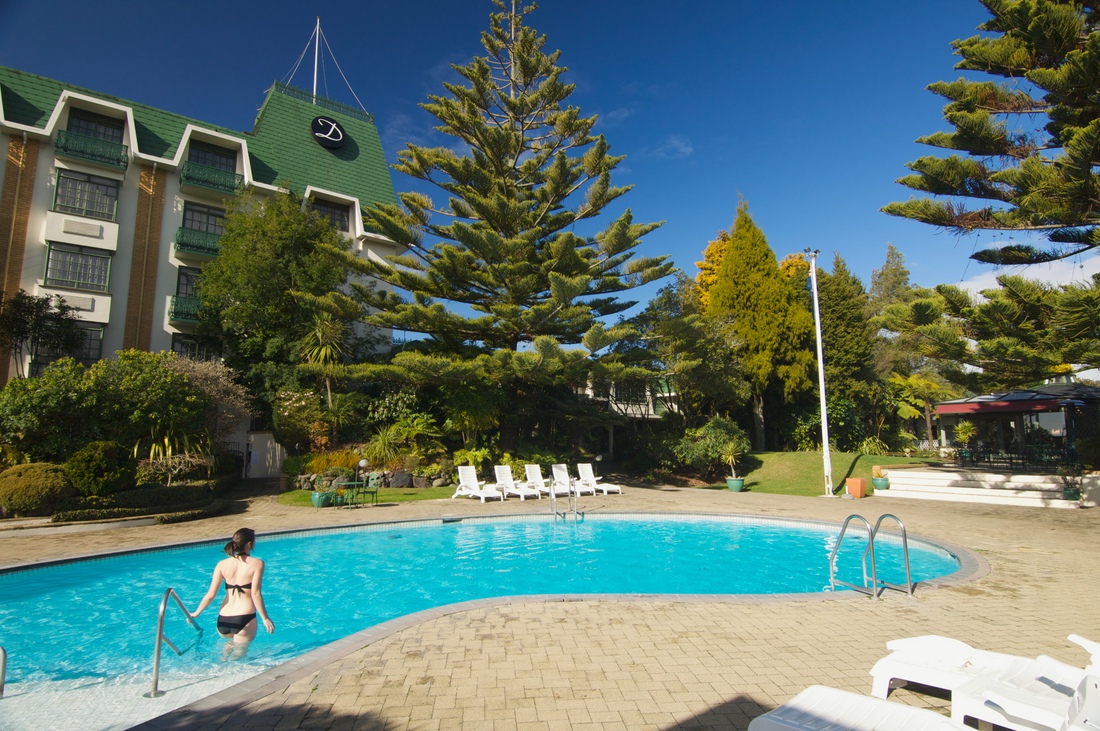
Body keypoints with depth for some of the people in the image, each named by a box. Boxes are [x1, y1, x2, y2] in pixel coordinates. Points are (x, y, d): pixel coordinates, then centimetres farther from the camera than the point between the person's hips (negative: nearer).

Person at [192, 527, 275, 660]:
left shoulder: (222, 564, 3)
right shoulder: (256, 563, -9)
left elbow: (211, 595, 2)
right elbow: (255, 594, -13)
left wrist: (196, 613, 18)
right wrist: (265, 619, -6)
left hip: (223, 620, 5)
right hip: (244, 619, -5)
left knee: (232, 641, 34)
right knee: (239, 653, 13)